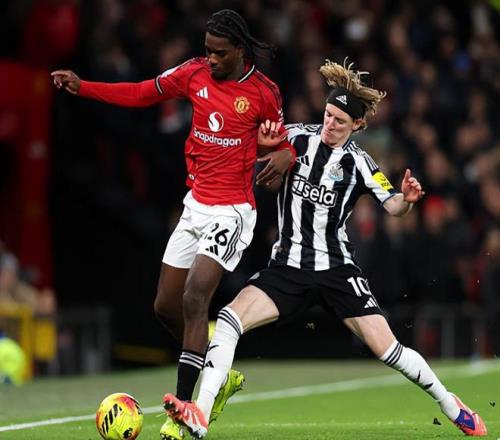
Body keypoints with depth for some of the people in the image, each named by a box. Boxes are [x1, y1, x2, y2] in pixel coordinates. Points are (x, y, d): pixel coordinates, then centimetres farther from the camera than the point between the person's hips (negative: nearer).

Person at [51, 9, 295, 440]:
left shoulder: (263, 92, -8)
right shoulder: (195, 73, 2)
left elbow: (284, 140, 5)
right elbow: (141, 94, 12)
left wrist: (285, 156, -19)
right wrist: (81, 87, 4)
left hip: (232, 211, -6)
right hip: (195, 205, 6)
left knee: (194, 299, -21)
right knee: (166, 306, 8)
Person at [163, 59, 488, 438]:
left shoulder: (358, 163, -5)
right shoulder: (298, 138, 1)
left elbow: (394, 207, -12)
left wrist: (407, 199, -36)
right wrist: (269, 140, -12)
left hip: (336, 270, -2)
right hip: (287, 267, 2)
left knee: (387, 349, -9)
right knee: (230, 318, -21)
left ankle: (452, 407, 15)